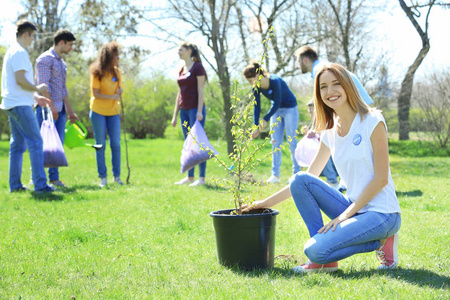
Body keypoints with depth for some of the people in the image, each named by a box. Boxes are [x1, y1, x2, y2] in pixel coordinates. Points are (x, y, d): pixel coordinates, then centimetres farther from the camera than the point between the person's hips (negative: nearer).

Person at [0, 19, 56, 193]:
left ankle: (15, 185, 13)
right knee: (36, 142, -9)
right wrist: (38, 89, -7)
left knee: (18, 144, 12)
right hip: (20, 105, -10)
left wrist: (35, 97, 20)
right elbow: (20, 80, -21)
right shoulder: (20, 52, -12)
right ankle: (40, 184, -11)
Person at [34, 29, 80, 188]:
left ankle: (54, 178, 9)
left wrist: (70, 111, 23)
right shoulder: (45, 59, -8)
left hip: (59, 110, 9)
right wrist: (51, 106, -22)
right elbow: (43, 85, -16)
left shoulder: (62, 63, 21)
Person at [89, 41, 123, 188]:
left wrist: (120, 91, -7)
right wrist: (111, 97, -21)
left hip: (113, 111, 4)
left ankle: (116, 176, 9)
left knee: (115, 144, 0)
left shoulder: (117, 72, 8)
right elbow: (95, 93, -12)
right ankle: (102, 177, 6)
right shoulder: (97, 72, -7)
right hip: (98, 111, -4)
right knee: (100, 144, 1)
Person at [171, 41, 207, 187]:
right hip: (184, 110, 7)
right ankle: (190, 177, 13)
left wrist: (199, 111, -18)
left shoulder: (197, 67, -6)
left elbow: (201, 90, -11)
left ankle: (202, 178, -4)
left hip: (195, 109, -7)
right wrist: (175, 115, 15)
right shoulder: (181, 70, 15)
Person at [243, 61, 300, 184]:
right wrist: (256, 126, -12)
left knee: (291, 141, -6)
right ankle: (275, 175, 3)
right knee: (275, 142, 2)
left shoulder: (274, 81, -31)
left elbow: (277, 103, -27)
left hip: (290, 109, -6)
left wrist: (265, 119, -27)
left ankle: (296, 173, 2)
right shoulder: (256, 87, -11)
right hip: (276, 110, 6)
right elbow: (257, 107, -6)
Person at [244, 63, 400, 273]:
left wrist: (345, 214, -15)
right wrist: (267, 202, 6)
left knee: (316, 250, -24)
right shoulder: (330, 133, 9)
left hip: (381, 214, -7)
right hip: (352, 207, 7)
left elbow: (381, 178, -12)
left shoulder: (372, 121, -10)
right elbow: (308, 179, 14)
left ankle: (380, 242, -3)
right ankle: (325, 259, -6)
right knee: (299, 180, -10)